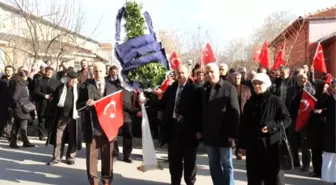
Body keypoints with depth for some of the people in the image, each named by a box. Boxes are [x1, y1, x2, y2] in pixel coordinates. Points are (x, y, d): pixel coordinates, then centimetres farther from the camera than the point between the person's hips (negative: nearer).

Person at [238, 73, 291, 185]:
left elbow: (287, 119, -3)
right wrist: (242, 144, 9)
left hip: (271, 145, -4)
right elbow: (243, 124, 11)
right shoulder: (250, 102, 9)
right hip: (253, 147, 4)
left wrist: (272, 126, -19)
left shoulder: (275, 101, -3)